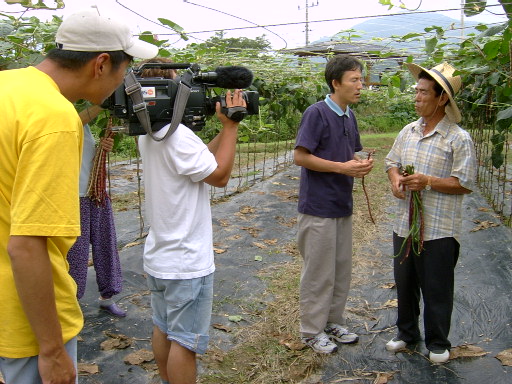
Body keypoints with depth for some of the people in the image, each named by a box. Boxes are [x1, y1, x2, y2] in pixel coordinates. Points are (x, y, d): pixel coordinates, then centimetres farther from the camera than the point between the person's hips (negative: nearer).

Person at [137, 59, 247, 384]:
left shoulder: (148, 134, 7)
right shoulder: (177, 134, -23)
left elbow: (202, 159, 8)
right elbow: (220, 175, -16)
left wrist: (226, 127, 2)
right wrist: (231, 126, -11)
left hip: (159, 257, 10)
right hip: (187, 262, -10)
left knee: (164, 330, 21)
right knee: (185, 342, 4)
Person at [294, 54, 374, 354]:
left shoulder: (350, 116, 11)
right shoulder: (317, 113, -14)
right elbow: (300, 156, -18)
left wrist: (361, 164, -2)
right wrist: (343, 167, -20)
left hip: (343, 206, 8)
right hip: (318, 206, -8)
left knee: (342, 270, 17)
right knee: (319, 273, 3)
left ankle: (334, 321, 34)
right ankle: (312, 331, 20)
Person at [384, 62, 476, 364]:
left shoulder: (459, 139, -11)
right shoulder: (408, 131, 8)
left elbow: (465, 183, -13)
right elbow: (392, 161, 18)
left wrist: (428, 182, -22)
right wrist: (395, 179, -3)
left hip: (439, 229, -6)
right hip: (405, 223, 6)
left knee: (437, 290, 8)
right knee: (405, 284, 18)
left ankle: (438, 343, 30)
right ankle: (406, 332, 39)